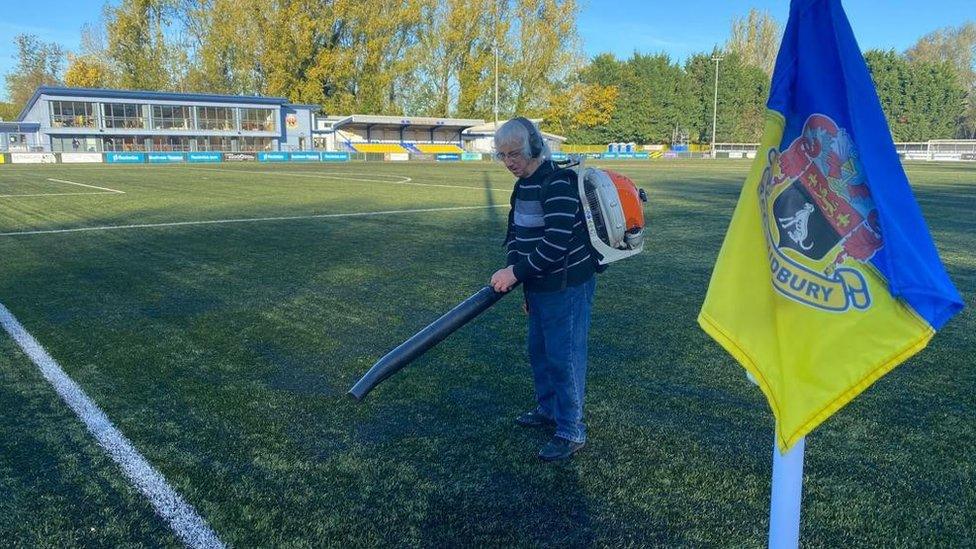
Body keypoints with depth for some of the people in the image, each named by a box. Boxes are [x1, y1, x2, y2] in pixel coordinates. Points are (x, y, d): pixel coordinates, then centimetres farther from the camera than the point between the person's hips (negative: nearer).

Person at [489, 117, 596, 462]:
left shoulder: (558, 184, -22)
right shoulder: (523, 185, 9)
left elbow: (556, 243, -28)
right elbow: (514, 233, 17)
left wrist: (516, 272, -22)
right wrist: (513, 273, 6)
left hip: (567, 287, -10)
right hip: (539, 286, 10)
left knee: (564, 357, -2)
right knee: (539, 351, 21)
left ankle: (571, 432, 10)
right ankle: (548, 409, 40)